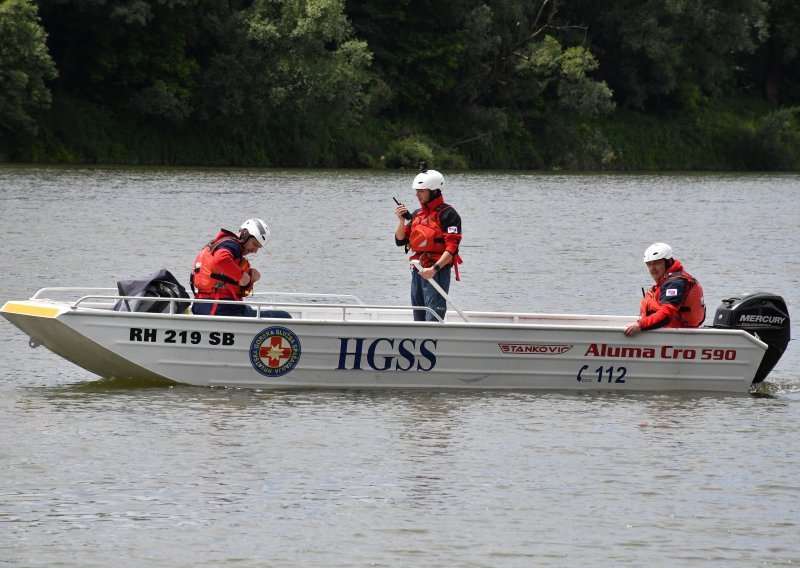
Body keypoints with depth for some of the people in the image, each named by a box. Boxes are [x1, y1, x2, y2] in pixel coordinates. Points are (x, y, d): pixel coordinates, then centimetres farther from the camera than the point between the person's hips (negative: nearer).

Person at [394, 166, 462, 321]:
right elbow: (400, 240, 16)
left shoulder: (447, 214, -8)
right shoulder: (417, 214, 15)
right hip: (418, 271, 8)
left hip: (437, 271, -8)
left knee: (433, 320, -15)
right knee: (419, 318, 11)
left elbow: (452, 248, -16)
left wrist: (434, 269, -26)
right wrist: (401, 221, -2)